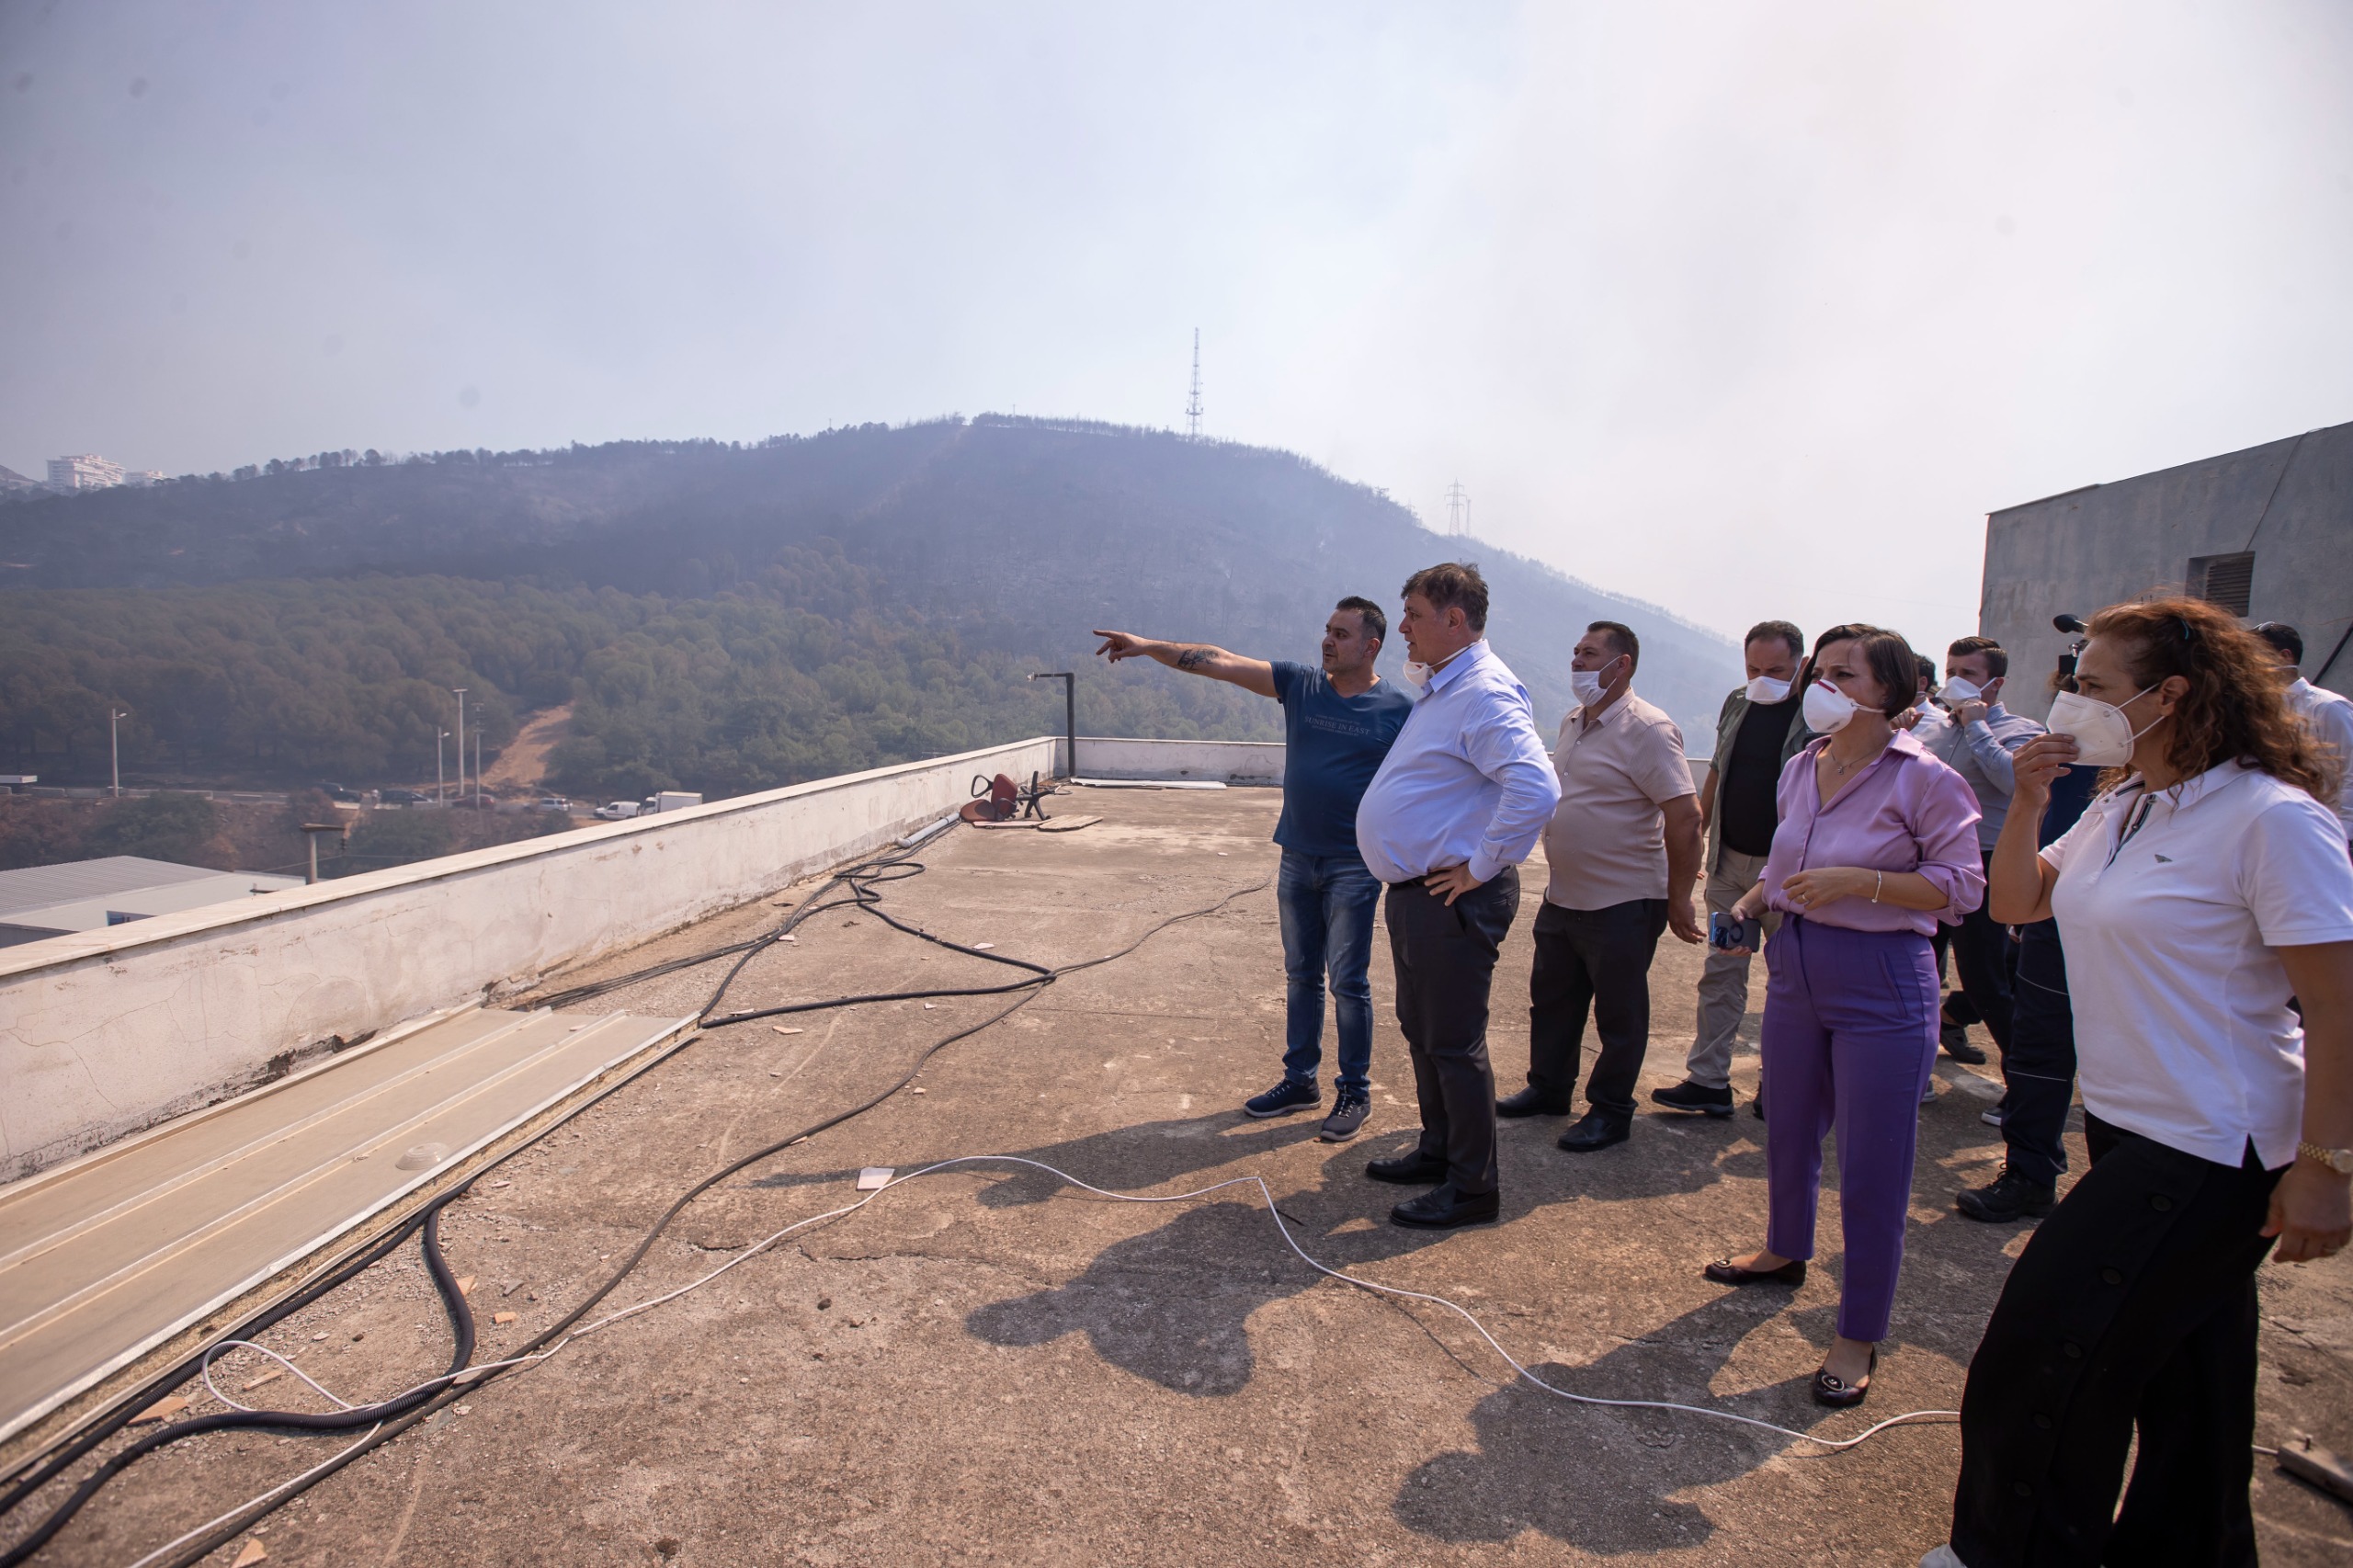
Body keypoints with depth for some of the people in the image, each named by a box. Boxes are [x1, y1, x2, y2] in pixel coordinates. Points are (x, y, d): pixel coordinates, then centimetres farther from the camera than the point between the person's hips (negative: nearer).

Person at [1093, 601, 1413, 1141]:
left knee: (1348, 981, 2)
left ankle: (1355, 1091, 17)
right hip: (1297, 858, 5)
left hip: (1353, 867, -4)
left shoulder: (1398, 710, -7)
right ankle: (1300, 1081, 27)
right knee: (1300, 975, 14)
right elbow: (1220, 662, -2)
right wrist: (1150, 647, -9)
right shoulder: (1299, 685, 2)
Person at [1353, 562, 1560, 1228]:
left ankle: (1472, 1187, 14)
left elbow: (1536, 790, -33)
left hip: (1452, 897, -10)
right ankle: (1437, 1152, 37)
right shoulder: (1438, 687, 13)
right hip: (1414, 892, 10)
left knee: (1454, 1044, 0)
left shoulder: (1485, 693, -20)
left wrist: (1481, 867, -24)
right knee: (1421, 1031, 21)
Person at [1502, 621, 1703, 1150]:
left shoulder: (1647, 730, -17)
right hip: (1562, 897, 8)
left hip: (1622, 904, -8)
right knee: (1551, 1001, 18)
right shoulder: (1573, 722, 10)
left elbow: (1685, 816, -20)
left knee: (1618, 1016, 6)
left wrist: (1678, 901, -17)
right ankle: (1548, 1089, 34)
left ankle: (1610, 1113, 20)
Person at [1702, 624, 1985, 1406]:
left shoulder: (1923, 777, -13)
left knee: (1873, 1167, 1)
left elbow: (1962, 885, -15)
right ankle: (1786, 1250, 46)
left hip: (1882, 982, -7)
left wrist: (1858, 880, -25)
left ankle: (1859, 1335, 15)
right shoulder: (1802, 767, 7)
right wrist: (1753, 900, 3)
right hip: (1795, 967, 7)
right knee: (1788, 1129, 22)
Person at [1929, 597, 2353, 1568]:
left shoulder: (2272, 818, -20)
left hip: (2214, 1152, -8)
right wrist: (2028, 800, -2)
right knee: (2180, 1372, 22)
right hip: (2130, 1126, 8)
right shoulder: (2122, 806, 6)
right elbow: (2015, 904, 13)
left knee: (2046, 1356, 0)